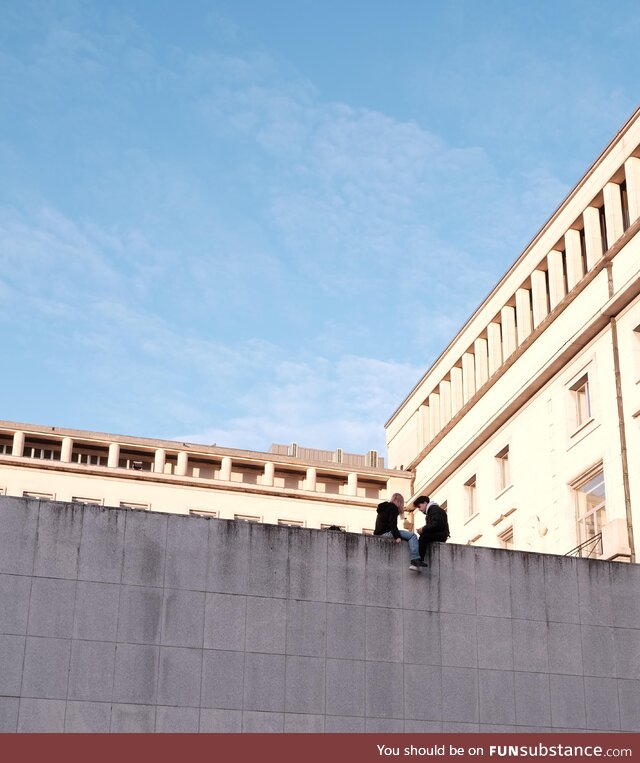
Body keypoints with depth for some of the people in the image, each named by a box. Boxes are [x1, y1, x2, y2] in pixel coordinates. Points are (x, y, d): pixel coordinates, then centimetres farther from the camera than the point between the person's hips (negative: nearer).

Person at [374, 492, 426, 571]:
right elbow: (392, 524, -16)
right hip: (386, 533, -10)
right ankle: (415, 560, -26)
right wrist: (397, 536, -21)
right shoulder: (393, 508, -4)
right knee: (412, 536, -12)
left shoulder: (384, 507, 25)